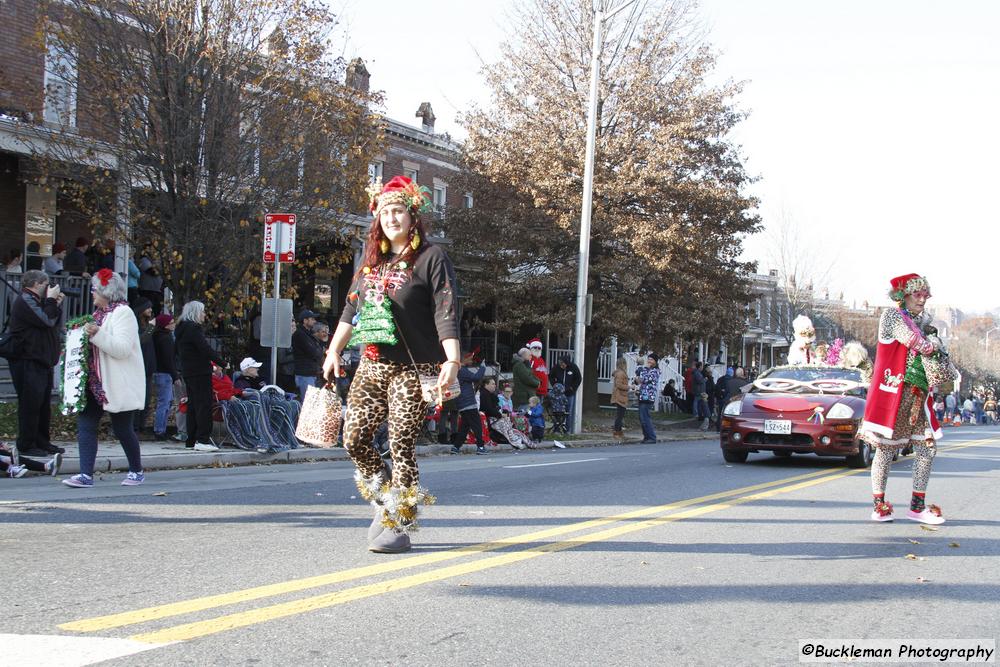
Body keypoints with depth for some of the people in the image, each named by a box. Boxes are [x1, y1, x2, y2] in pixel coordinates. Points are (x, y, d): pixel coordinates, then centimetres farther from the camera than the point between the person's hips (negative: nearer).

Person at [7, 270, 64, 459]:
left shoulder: (34, 301, 22)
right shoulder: (24, 301, -10)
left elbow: (56, 325, 17)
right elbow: (47, 321, -20)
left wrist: (56, 304, 7)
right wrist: (51, 300, -9)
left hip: (41, 362, 10)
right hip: (28, 363, -10)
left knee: (43, 404, 12)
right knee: (31, 404, -8)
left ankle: (42, 442, 19)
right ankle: (26, 445, -3)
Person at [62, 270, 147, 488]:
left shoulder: (123, 313, -11)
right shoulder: (100, 313, 16)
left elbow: (122, 348, -22)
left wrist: (97, 334, -28)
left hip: (118, 385, -8)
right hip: (96, 382, 9)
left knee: (122, 429, 1)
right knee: (85, 424, -3)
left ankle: (137, 471, 19)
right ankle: (86, 475, -5)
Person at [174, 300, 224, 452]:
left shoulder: (181, 329, 16)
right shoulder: (194, 328, -15)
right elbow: (206, 349, -21)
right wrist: (222, 363, -14)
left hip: (188, 371, 10)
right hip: (200, 372, -10)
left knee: (193, 405, 12)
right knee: (204, 405, -10)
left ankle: (191, 440, 14)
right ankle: (202, 440, -14)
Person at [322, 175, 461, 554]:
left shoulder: (431, 257, -4)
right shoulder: (373, 260, 15)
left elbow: (446, 313, -12)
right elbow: (352, 309, 22)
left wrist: (452, 361, -21)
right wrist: (334, 351, 19)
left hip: (414, 369, -6)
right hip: (372, 366, 6)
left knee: (401, 445, -7)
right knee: (354, 438, 0)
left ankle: (399, 526, 1)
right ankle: (386, 499, 21)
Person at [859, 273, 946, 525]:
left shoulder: (921, 320, 21)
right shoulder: (891, 315, -2)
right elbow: (915, 343, -15)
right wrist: (933, 347, 2)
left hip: (917, 396, 7)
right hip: (892, 393, -7)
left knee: (928, 448, 2)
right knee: (885, 449, -4)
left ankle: (917, 506, 8)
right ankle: (879, 505, 5)